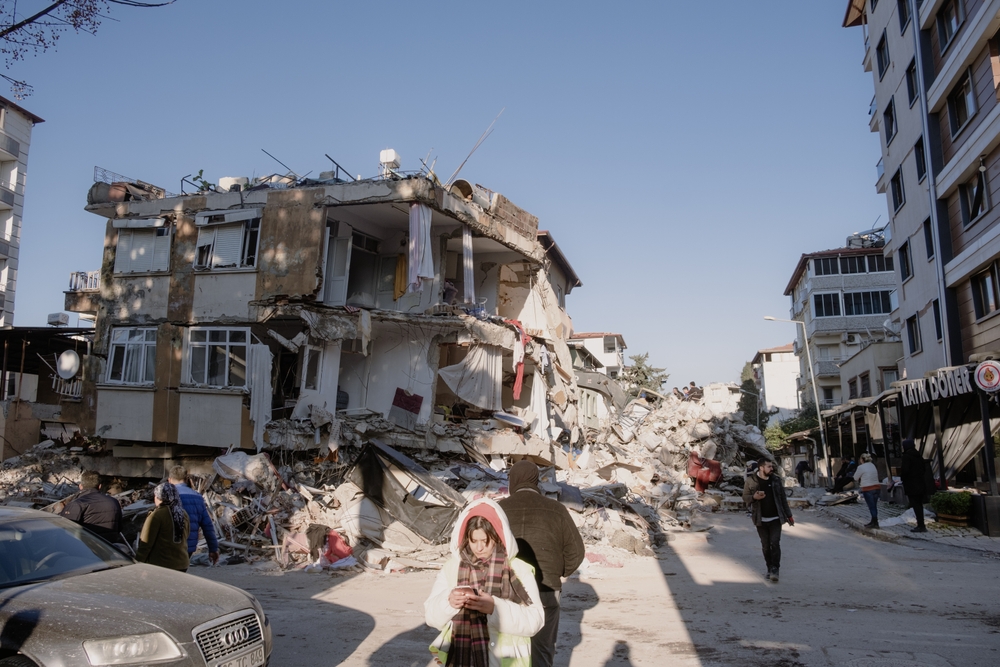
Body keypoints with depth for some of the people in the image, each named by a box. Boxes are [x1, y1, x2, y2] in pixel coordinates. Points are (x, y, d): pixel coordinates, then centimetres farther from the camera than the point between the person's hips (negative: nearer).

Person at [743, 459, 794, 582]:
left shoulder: (776, 480, 3)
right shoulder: (751, 481, -4)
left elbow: (783, 499, 9)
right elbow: (745, 497, 0)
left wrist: (789, 515, 10)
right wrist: (754, 497, -21)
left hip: (775, 518, 1)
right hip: (761, 519, -1)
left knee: (775, 543, -10)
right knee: (765, 545, 7)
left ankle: (775, 570, -4)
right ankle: (769, 569, 20)